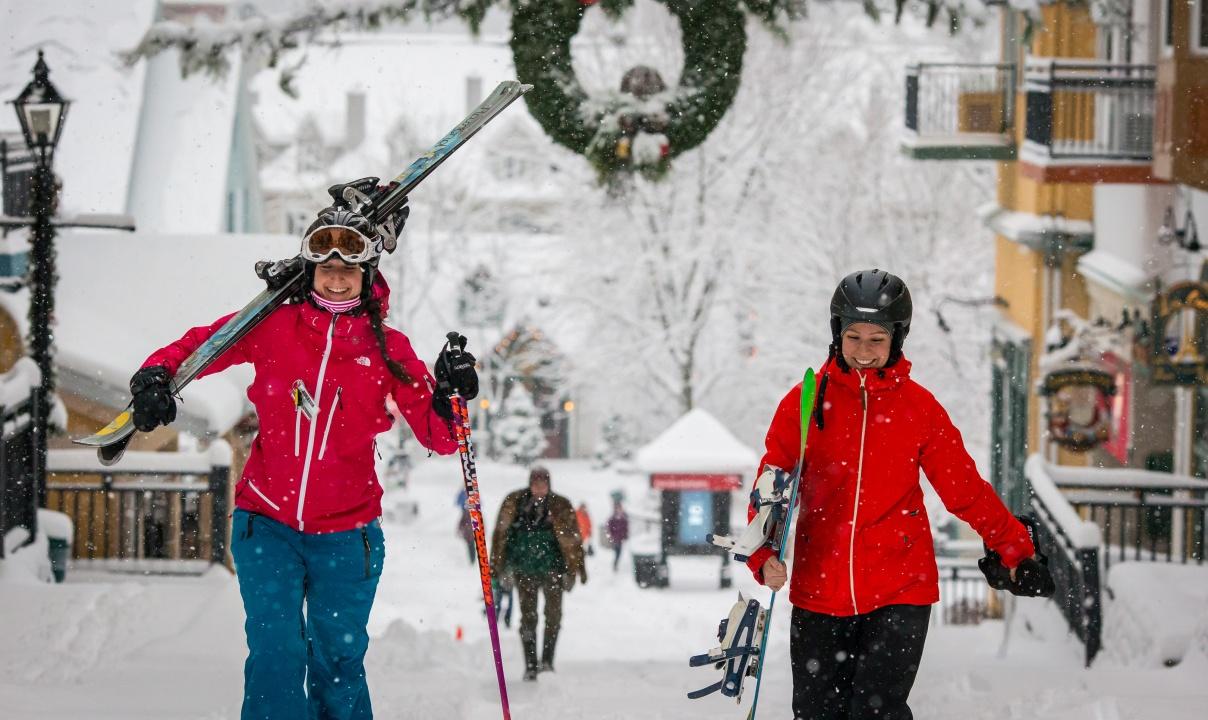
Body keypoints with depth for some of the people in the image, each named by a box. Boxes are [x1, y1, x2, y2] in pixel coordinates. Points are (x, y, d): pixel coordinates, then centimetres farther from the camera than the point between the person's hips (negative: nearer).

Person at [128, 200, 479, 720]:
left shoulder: (387, 348, 0)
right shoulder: (273, 325, -1)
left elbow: (437, 436, -1)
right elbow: (200, 345, 4)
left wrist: (450, 397, -22)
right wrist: (156, 376, -16)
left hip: (346, 535, 1)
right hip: (267, 525, -1)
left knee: (338, 662, 8)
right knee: (276, 656, -10)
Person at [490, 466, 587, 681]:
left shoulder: (561, 507, -3)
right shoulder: (514, 503, -2)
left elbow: (573, 540, 1)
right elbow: (501, 534, 6)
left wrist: (578, 568, -1)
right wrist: (498, 565, 6)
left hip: (552, 568, 0)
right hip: (524, 569, 0)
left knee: (554, 615, -5)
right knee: (528, 617, 2)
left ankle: (547, 661, 6)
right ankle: (530, 665, 6)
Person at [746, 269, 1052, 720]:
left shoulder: (918, 406, 3)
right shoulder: (805, 401, 2)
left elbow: (965, 488, 8)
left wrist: (1014, 550, 4)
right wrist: (765, 556, -15)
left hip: (900, 591, -2)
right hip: (820, 593, 2)